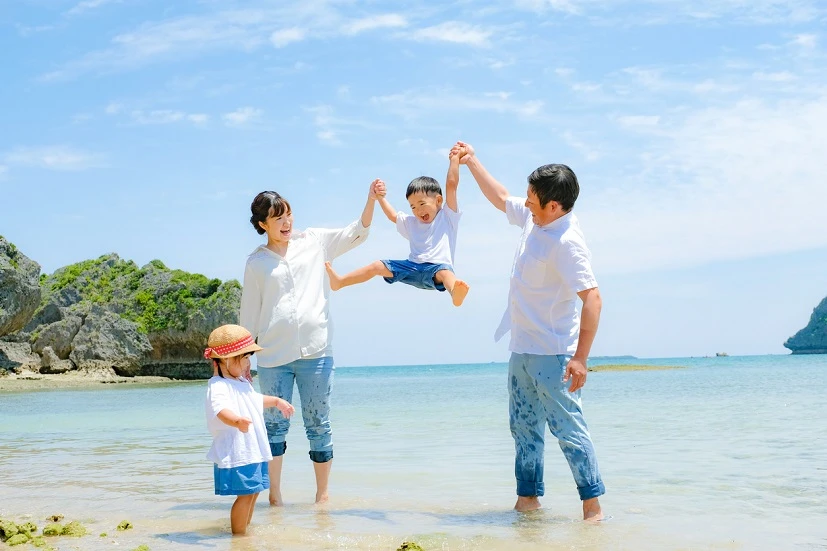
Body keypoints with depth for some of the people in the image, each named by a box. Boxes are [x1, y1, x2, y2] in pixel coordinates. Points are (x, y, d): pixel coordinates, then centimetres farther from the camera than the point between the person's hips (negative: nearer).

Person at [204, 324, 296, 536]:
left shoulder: (242, 383, 15)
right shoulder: (218, 387, -19)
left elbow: (256, 399, 37)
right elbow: (221, 410, -40)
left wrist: (277, 401, 48)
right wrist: (237, 421, -58)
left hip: (254, 450, 10)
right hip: (236, 453, -10)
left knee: (253, 491, 17)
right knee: (245, 494, -10)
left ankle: (246, 528, 32)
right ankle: (238, 535, -2)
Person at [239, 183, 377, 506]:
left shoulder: (314, 242, 8)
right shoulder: (256, 262, 5)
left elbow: (356, 234, 1)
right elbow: (249, 314, 8)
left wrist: (371, 198, -15)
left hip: (315, 351, 0)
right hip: (272, 356, 0)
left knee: (318, 426, 4)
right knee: (275, 426, 3)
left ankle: (322, 495, 12)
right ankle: (274, 496, 11)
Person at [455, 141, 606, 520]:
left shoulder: (567, 242, -22)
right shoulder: (533, 219, 4)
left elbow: (592, 298, -28)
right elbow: (500, 198, 24)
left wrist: (580, 357, -31)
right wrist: (471, 162, 27)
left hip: (552, 355, -9)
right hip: (522, 349, 10)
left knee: (567, 428, -8)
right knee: (524, 428, 14)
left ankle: (592, 505, -2)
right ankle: (528, 497, 22)